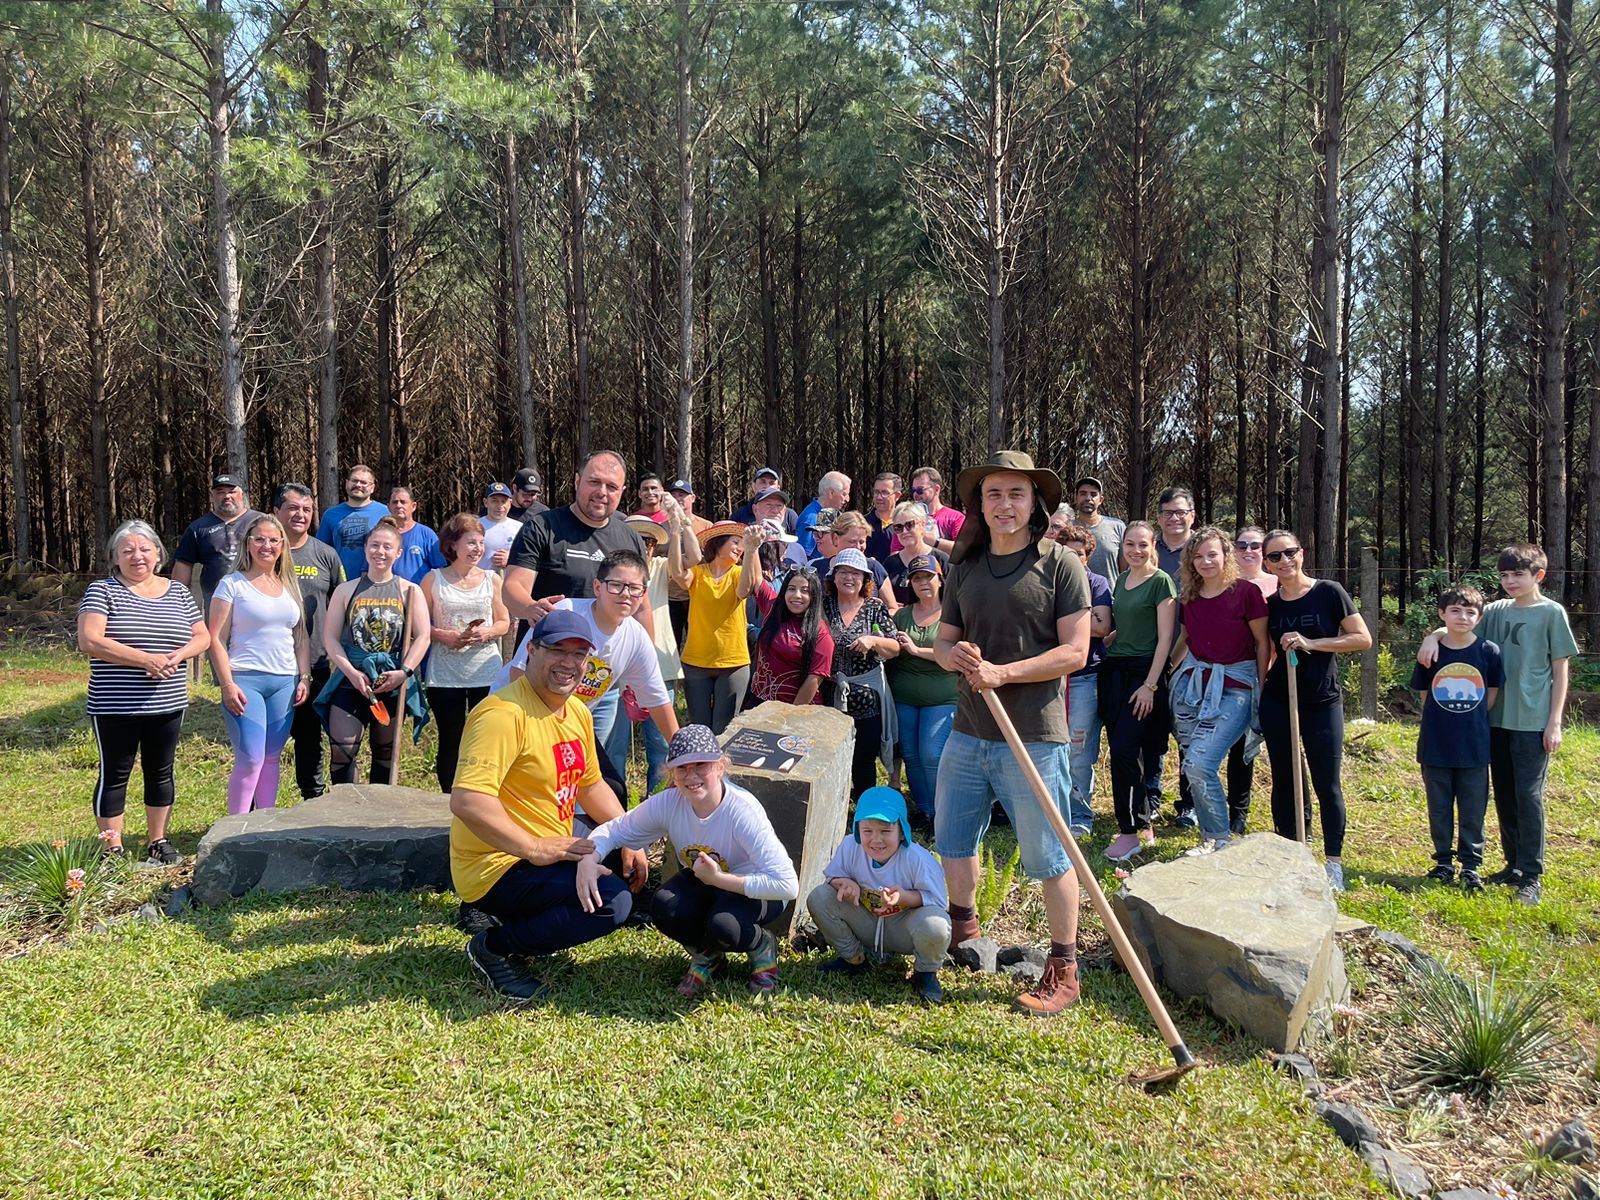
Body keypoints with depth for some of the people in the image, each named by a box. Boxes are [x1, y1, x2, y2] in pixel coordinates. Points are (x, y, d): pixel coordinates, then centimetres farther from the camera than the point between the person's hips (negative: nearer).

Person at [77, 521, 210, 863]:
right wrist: (147, 660, -19)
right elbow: (89, 641, -15)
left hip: (168, 705, 4)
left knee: (161, 772, 13)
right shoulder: (102, 591, -3)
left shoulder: (178, 592, 10)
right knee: (114, 775, 4)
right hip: (115, 708, -4)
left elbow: (202, 636, 11)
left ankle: (158, 841, 26)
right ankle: (113, 849, 14)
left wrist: (179, 655, -12)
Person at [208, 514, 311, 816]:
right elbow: (216, 638, -5)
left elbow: (301, 637, 17)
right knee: (251, 759, -10)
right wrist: (227, 684, -12)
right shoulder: (233, 584, -1)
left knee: (272, 758, 9)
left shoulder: (290, 586, 14)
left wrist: (305, 677, 7)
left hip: (284, 683, 5)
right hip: (244, 681, -5)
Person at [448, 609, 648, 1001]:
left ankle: (525, 920, 16)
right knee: (611, 902, -24)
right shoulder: (504, 714, -23)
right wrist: (535, 848, -29)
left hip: (551, 855, 10)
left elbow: (590, 784, 20)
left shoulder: (577, 713, 9)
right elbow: (466, 800, -32)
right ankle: (495, 948, -6)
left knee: (629, 866, 18)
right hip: (497, 869, -10)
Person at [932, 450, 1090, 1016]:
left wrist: (1003, 673, -21)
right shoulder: (965, 566, 9)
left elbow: (1074, 651, -12)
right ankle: (962, 923, 45)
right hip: (968, 730, 6)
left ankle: (1063, 970, 17)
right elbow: (943, 640, 14)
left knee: (1047, 857, 2)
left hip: (1034, 736, -6)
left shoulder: (1060, 564, -7)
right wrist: (953, 655, -10)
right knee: (952, 839, 19)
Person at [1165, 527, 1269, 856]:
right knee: (1195, 765, 7)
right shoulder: (1190, 596, 6)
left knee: (1199, 764, -17)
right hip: (1192, 685, 6)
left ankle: (1216, 840, 0)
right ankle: (1213, 835, 25)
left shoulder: (1246, 592, -9)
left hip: (1234, 688, -6)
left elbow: (1262, 643, -3)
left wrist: (1261, 690, -1)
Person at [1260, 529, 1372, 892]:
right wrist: (1259, 689, 7)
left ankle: (1334, 863, 8)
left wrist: (1311, 643, -17)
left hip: (1323, 702, -3)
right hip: (1278, 702, 3)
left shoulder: (1328, 593, -6)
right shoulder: (1269, 603, 3)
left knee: (1327, 785, -1)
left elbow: (1362, 639, -9)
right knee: (1284, 782, 9)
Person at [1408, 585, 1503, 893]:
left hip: (1474, 747, -1)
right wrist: (1445, 721, 2)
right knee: (1439, 808, 11)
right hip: (1436, 746, 1)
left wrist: (1471, 721, 1)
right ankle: (1443, 860, 25)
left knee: (1473, 809, 7)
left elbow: (1492, 695, 4)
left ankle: (1471, 864, 20)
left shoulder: (1489, 652, -5)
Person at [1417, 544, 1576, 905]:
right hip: (1497, 719, 5)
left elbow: (1561, 669, -3)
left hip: (1533, 722, -5)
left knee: (1528, 795, -4)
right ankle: (1514, 865, 23)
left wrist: (1555, 722, -8)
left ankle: (1532, 878, 3)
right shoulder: (1497, 611, 9)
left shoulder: (1551, 613, -4)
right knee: (1504, 794, 11)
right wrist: (1434, 636, -12)